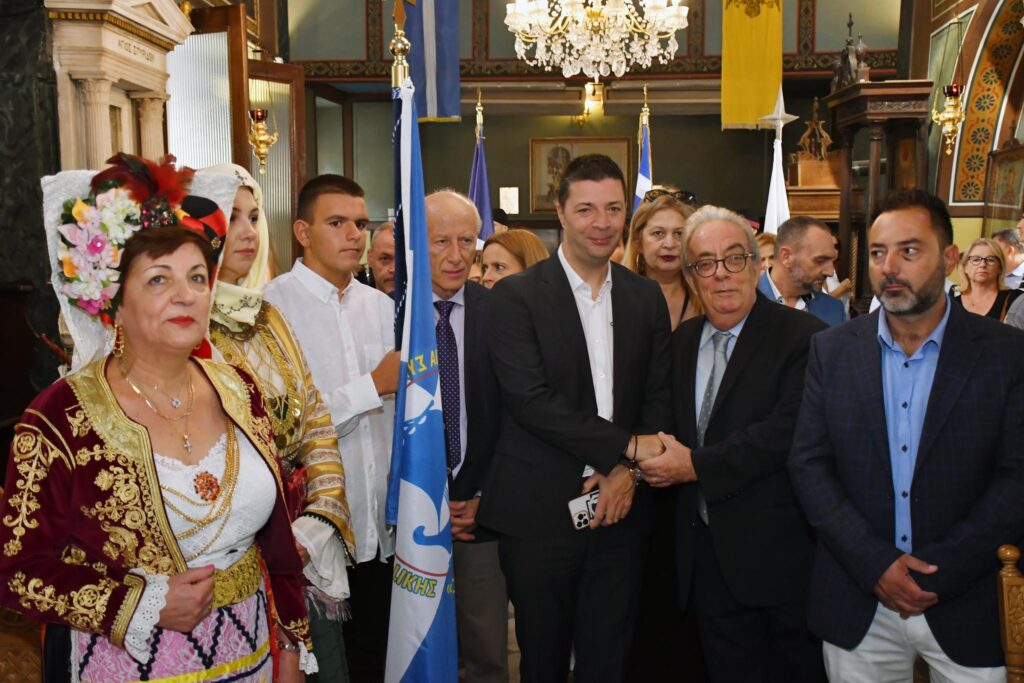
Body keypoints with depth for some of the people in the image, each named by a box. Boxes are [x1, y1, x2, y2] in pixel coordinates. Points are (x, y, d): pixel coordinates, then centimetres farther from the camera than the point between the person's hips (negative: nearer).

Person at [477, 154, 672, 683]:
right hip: (539, 513, -3)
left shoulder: (646, 298, 8)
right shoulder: (516, 297, -6)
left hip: (618, 507, 4)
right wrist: (627, 445, -15)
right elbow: (530, 399, -15)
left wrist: (627, 472, -8)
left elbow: (658, 397, 7)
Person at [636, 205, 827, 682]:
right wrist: (655, 457, -8)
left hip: (781, 554, -5)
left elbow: (788, 428, -22)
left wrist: (696, 465, -19)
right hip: (707, 553, 5)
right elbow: (670, 424, 14)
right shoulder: (681, 342, 10)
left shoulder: (804, 336, -11)